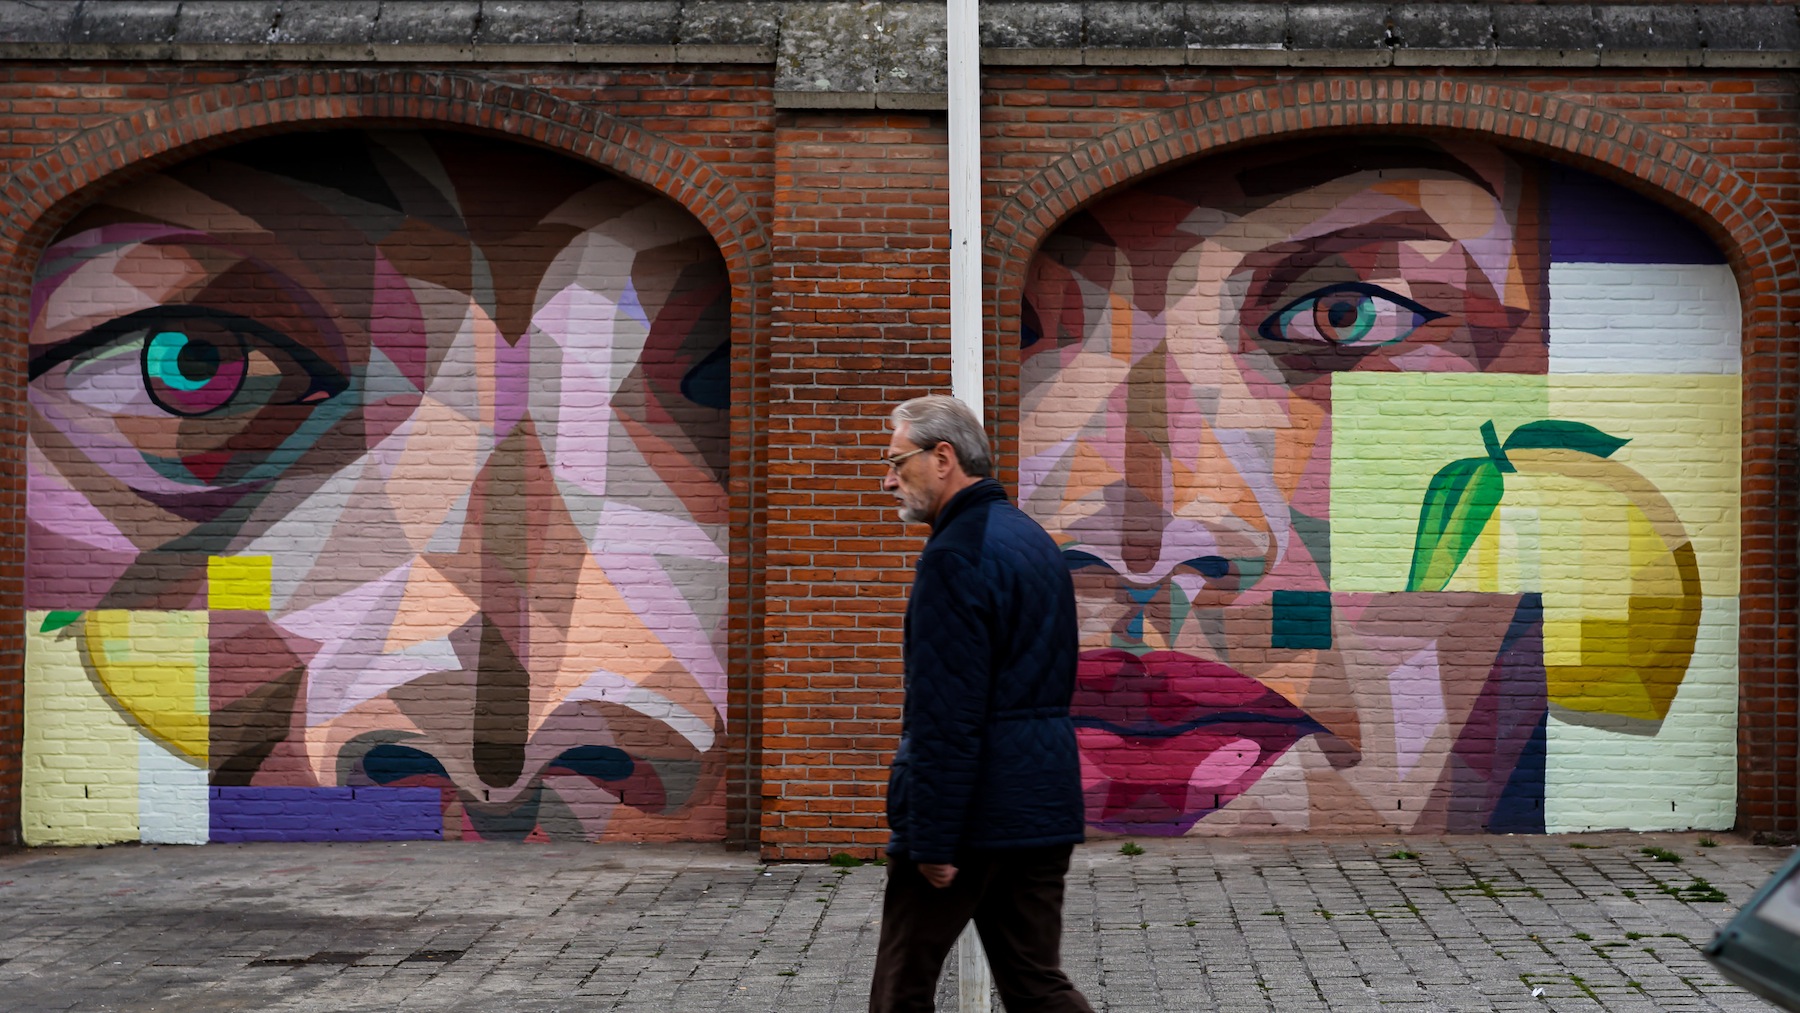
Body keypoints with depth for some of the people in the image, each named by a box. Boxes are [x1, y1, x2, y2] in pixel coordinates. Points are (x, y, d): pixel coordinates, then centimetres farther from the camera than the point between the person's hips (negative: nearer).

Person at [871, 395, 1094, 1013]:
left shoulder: (956, 555, -16)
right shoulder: (1034, 539, 15)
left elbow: (945, 714, -21)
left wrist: (932, 839, -18)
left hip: (974, 812, -9)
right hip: (1045, 802, 9)